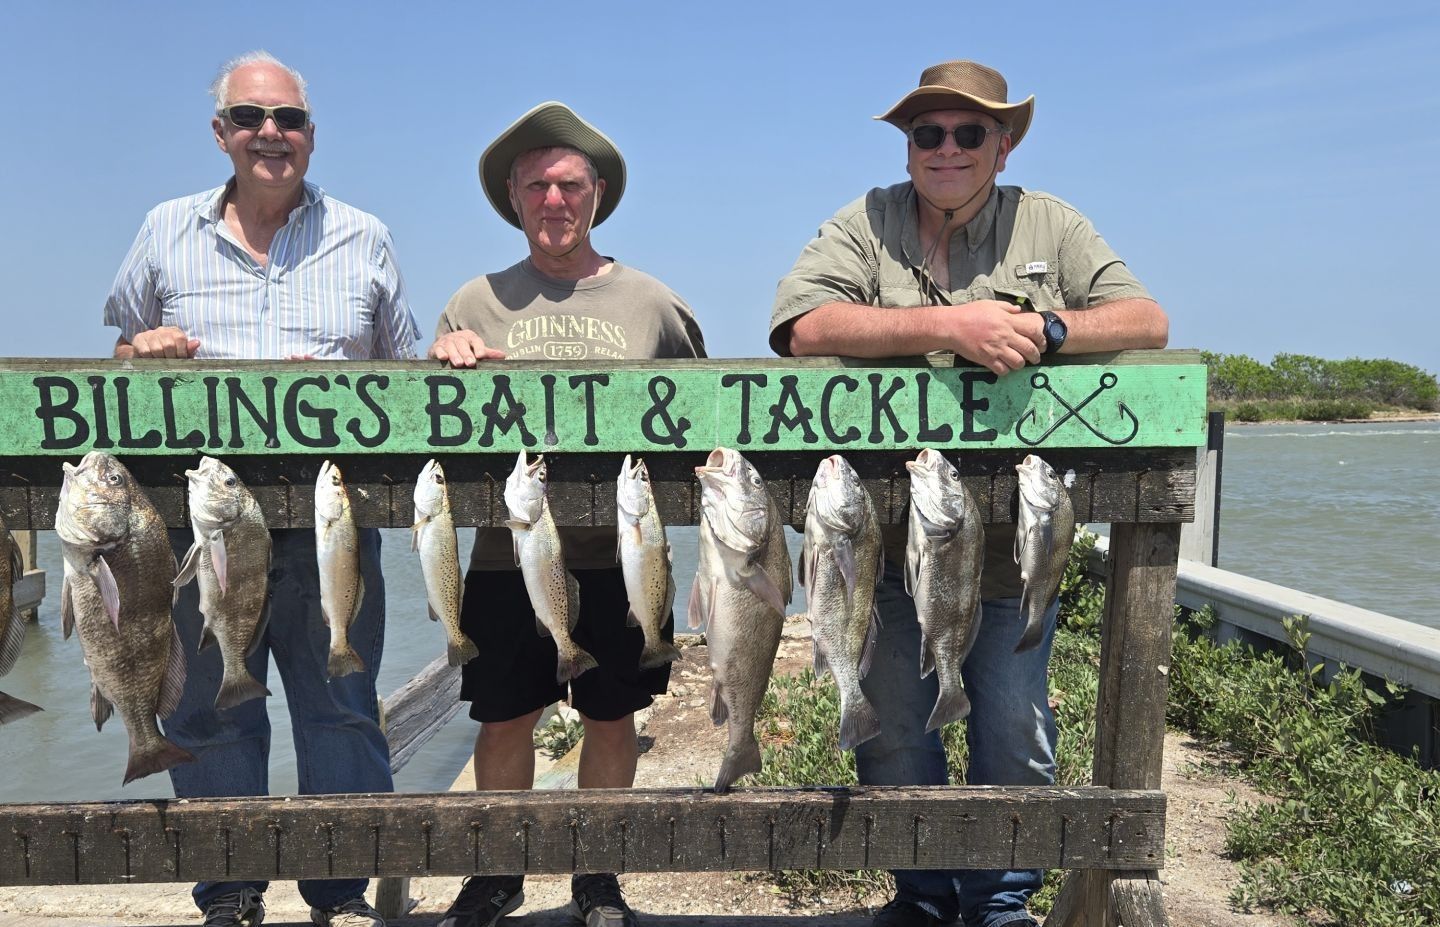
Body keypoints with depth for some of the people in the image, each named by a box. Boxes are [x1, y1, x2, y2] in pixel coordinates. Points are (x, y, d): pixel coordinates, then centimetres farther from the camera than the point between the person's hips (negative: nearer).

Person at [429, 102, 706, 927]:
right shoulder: (477, 304, 7)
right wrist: (447, 362, -13)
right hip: (508, 556, 1)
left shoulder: (650, 302, 5)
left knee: (613, 720, 9)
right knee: (505, 719, 9)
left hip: (619, 556, 0)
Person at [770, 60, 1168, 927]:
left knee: (1016, 731, 9)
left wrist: (1043, 327, -20)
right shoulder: (866, 223, 0)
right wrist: (948, 323, -24)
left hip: (1014, 538, 1)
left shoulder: (1049, 224, 6)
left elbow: (1147, 320, -1)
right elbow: (803, 326, -16)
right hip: (890, 536, 0)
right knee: (891, 725, 11)